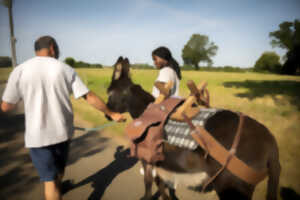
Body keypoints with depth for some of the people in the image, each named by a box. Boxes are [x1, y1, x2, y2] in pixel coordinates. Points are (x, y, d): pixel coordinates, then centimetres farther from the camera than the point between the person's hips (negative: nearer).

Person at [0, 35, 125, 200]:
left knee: (49, 179, 8)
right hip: (63, 131, 3)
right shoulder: (66, 69, -5)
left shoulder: (20, 70, -7)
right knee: (59, 169, 29)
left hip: (38, 136, -3)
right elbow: (90, 97, -8)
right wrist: (111, 114, 2)